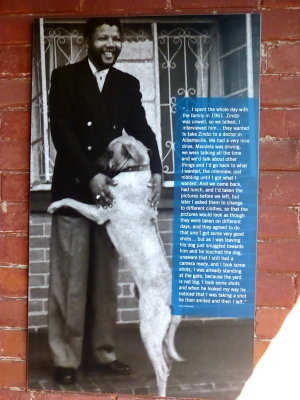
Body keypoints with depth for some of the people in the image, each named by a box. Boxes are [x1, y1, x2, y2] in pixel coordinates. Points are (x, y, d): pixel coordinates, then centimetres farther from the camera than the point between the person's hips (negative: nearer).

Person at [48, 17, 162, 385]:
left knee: (106, 277, 8)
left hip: (110, 190, 4)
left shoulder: (128, 84, 12)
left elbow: (141, 130, 4)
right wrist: (90, 175, -19)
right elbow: (60, 132, -9)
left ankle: (103, 352, 16)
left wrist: (155, 170, -14)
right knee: (70, 278, -1)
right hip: (73, 190, -3)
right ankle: (65, 357, 5)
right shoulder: (65, 77, 1)